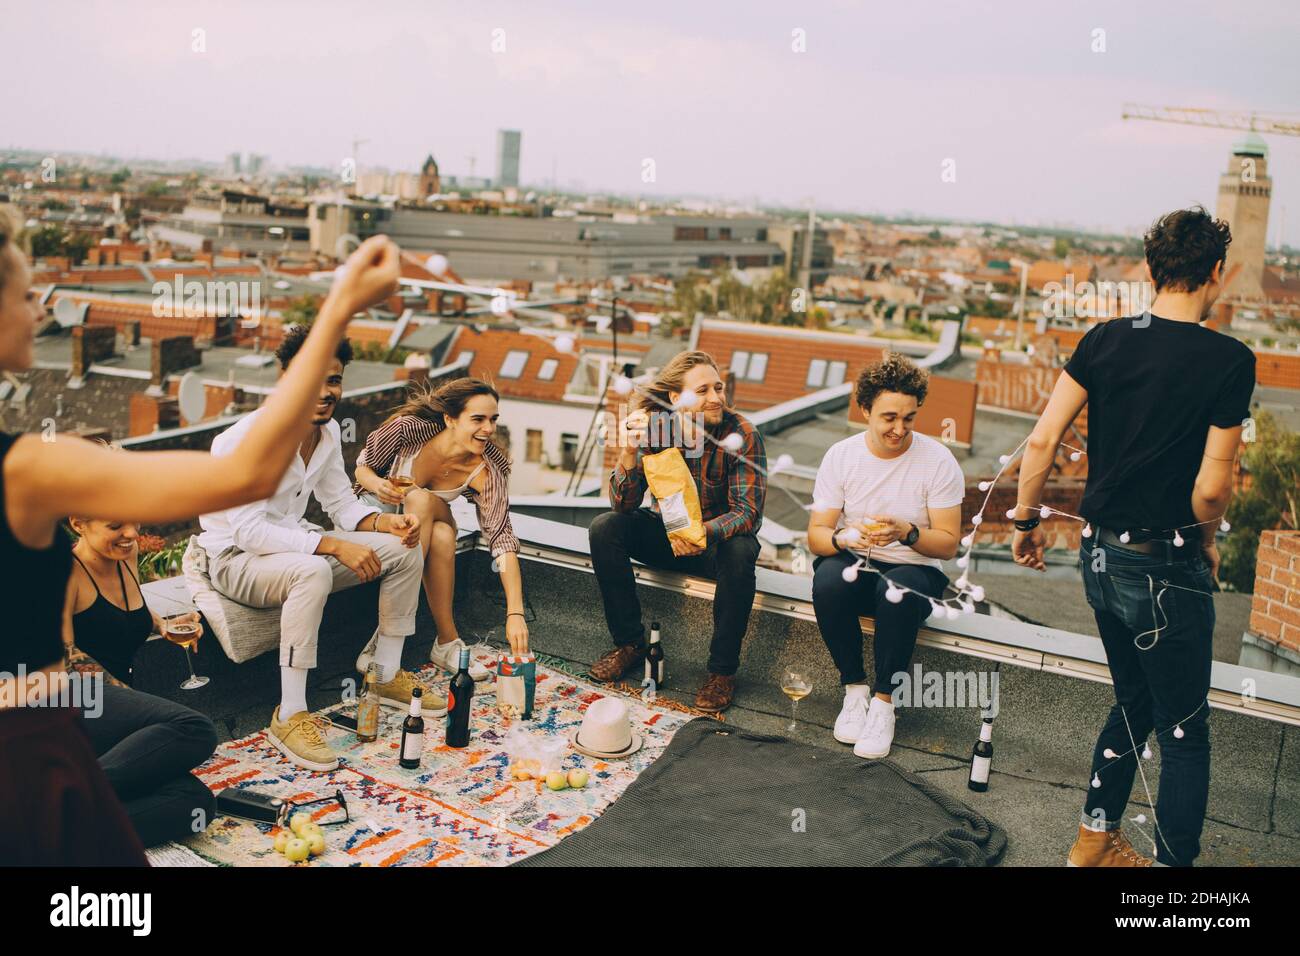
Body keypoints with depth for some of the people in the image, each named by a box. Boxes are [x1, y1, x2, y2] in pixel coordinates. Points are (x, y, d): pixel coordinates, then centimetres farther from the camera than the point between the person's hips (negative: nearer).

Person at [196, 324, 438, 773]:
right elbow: (249, 531, -31)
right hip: (236, 558, -8)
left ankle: (387, 676, 9)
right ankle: (289, 716, -30)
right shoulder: (250, 437, -26)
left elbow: (341, 502, 8)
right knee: (313, 572, -40)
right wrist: (334, 545, -36)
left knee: (406, 550, -4)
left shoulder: (328, 432, 0)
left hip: (293, 543, 8)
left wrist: (385, 522, -13)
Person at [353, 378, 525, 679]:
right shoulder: (409, 427, -27)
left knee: (443, 536, -36)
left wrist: (516, 613, -41)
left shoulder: (489, 470, -25)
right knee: (419, 499, -34)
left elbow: (502, 540, -31)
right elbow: (362, 467, -10)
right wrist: (377, 484, -35)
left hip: (429, 520, 1)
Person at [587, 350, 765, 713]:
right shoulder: (653, 427, -15)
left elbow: (748, 511, -25)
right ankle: (630, 643, -5)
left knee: (739, 553, -35)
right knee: (604, 529, -19)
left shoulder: (742, 434, -20)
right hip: (667, 530, 3)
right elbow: (624, 505, -18)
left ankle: (723, 670, -17)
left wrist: (705, 531, -45)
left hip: (720, 536, -3)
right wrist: (628, 455, -38)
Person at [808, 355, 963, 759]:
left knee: (897, 592, -37)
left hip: (916, 571, -2)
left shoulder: (938, 461, -8)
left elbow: (948, 543, -9)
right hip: (855, 565, 2)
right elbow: (816, 535, -5)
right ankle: (854, 687, -12)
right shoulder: (841, 456, -3)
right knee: (828, 579, -33)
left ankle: (883, 700, -16)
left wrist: (906, 533, -29)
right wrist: (845, 537, -28)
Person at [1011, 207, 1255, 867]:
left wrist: (1026, 520, 9)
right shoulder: (1230, 360, -14)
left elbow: (1042, 441, -3)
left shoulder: (1105, 340, -1)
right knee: (1185, 730, 11)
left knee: (1134, 703, 24)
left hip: (1101, 557, 6)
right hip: (1167, 568, -6)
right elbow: (1212, 486, -16)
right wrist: (1205, 538, 5)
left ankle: (1094, 839, 34)